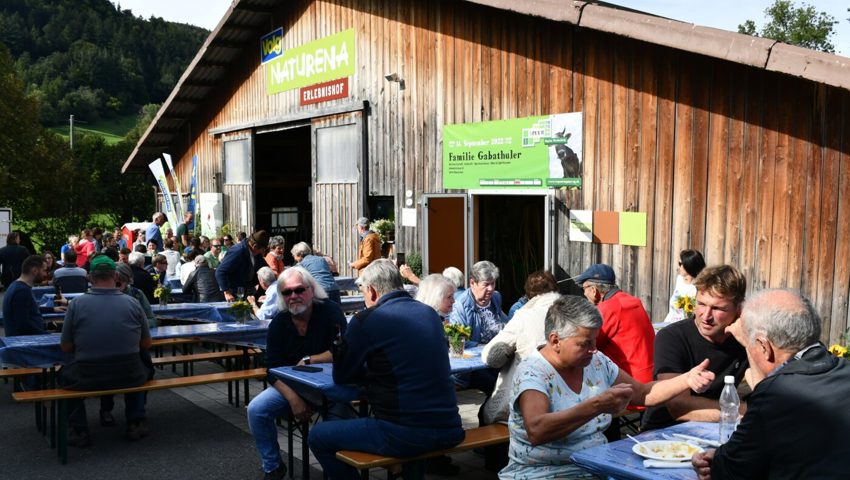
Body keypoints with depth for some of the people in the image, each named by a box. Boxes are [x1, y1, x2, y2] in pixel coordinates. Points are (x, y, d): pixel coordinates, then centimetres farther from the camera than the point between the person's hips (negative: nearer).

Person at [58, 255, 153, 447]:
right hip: (129, 378, 1)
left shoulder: (77, 304, -7)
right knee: (143, 368, 36)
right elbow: (146, 344, 6)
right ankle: (135, 422, 29)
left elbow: (65, 347, 1)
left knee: (64, 374, 32)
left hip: (87, 378, -1)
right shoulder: (132, 303, -4)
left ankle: (79, 430, 24)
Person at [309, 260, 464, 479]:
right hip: (449, 429, 7)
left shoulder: (367, 319, -7)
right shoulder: (430, 313, 10)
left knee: (318, 436, 12)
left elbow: (341, 376, 3)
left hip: (404, 435, -7)